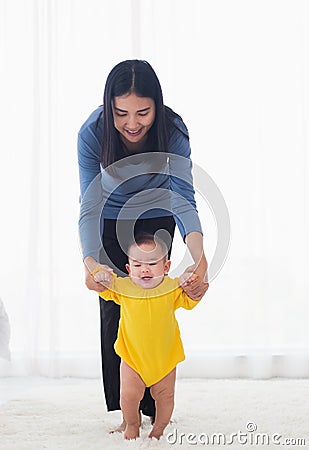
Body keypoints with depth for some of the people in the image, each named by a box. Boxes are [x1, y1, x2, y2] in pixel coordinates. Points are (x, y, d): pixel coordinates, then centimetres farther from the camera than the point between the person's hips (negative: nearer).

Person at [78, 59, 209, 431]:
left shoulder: (173, 131, -32)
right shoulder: (92, 133, -32)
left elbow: (183, 200, -39)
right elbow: (89, 206, -36)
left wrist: (200, 258, -57)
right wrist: (90, 263, -54)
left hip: (155, 219, 0)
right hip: (111, 222, 0)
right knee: (114, 311, -2)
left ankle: (152, 407, 7)